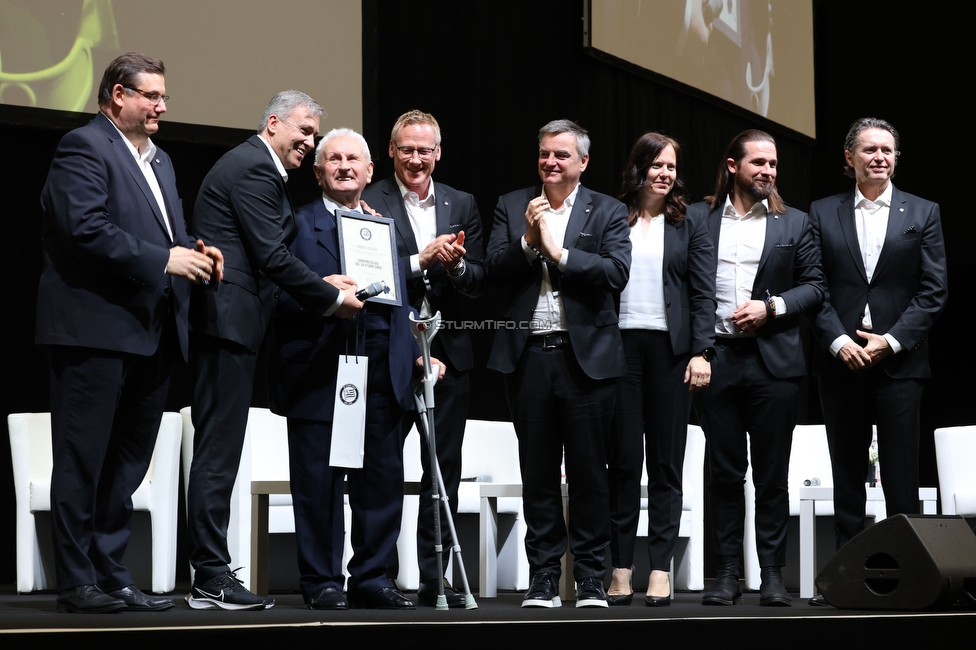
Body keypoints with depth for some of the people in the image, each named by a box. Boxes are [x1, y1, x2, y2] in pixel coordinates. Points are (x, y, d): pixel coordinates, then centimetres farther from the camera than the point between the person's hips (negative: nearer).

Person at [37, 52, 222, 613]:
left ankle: (112, 576, 16)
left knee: (128, 464, 11)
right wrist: (163, 259, -19)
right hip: (97, 326, -9)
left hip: (152, 332, 9)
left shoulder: (160, 162, 22)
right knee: (83, 461, -3)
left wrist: (196, 253, 5)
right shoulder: (85, 146, -6)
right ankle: (78, 583, 1)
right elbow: (86, 228, -18)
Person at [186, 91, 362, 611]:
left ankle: (210, 575, 13)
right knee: (218, 451, -9)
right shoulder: (254, 169, -10)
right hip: (228, 320, -11)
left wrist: (321, 282, 11)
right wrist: (331, 299, -7)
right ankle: (211, 580, -7)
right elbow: (272, 256, -16)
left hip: (228, 324, 11)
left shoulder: (255, 167, 23)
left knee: (218, 450, 10)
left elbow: (267, 257, 23)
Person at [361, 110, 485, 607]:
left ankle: (433, 578, 11)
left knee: (443, 468, 5)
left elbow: (478, 280, 8)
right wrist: (422, 259, -18)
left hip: (448, 350, 4)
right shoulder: (370, 202, 0)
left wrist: (456, 265, -12)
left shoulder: (462, 206, 13)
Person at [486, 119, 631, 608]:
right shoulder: (511, 207, 10)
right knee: (537, 474, 7)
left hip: (587, 356, -2)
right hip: (528, 356, 2)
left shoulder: (607, 212, 5)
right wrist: (528, 240, -13)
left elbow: (616, 273, -10)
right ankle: (544, 576, 14)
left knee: (589, 473, 2)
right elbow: (494, 271, 1)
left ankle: (590, 577, 11)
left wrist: (559, 251, -12)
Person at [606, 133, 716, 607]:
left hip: (670, 349, 1)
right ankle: (621, 568, 4)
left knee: (666, 462, 2)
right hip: (619, 346, -1)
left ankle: (660, 569, 4)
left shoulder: (689, 225, 10)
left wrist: (702, 352, -6)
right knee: (623, 459, -1)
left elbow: (703, 293, 5)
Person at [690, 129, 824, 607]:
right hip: (716, 359, 0)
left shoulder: (793, 224, 9)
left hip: (774, 361, 0)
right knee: (724, 472, 4)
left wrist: (772, 307, -8)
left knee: (772, 473, 2)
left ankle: (773, 574, 7)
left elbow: (815, 284, 7)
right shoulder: (696, 219, 7)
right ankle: (728, 572, 11)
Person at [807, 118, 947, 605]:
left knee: (902, 478, -3)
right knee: (847, 477, 6)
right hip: (841, 360, 1)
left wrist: (892, 340, -10)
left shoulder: (923, 214, 7)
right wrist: (839, 341, -10)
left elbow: (933, 290, 2)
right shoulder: (822, 214, 9)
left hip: (899, 360, -1)